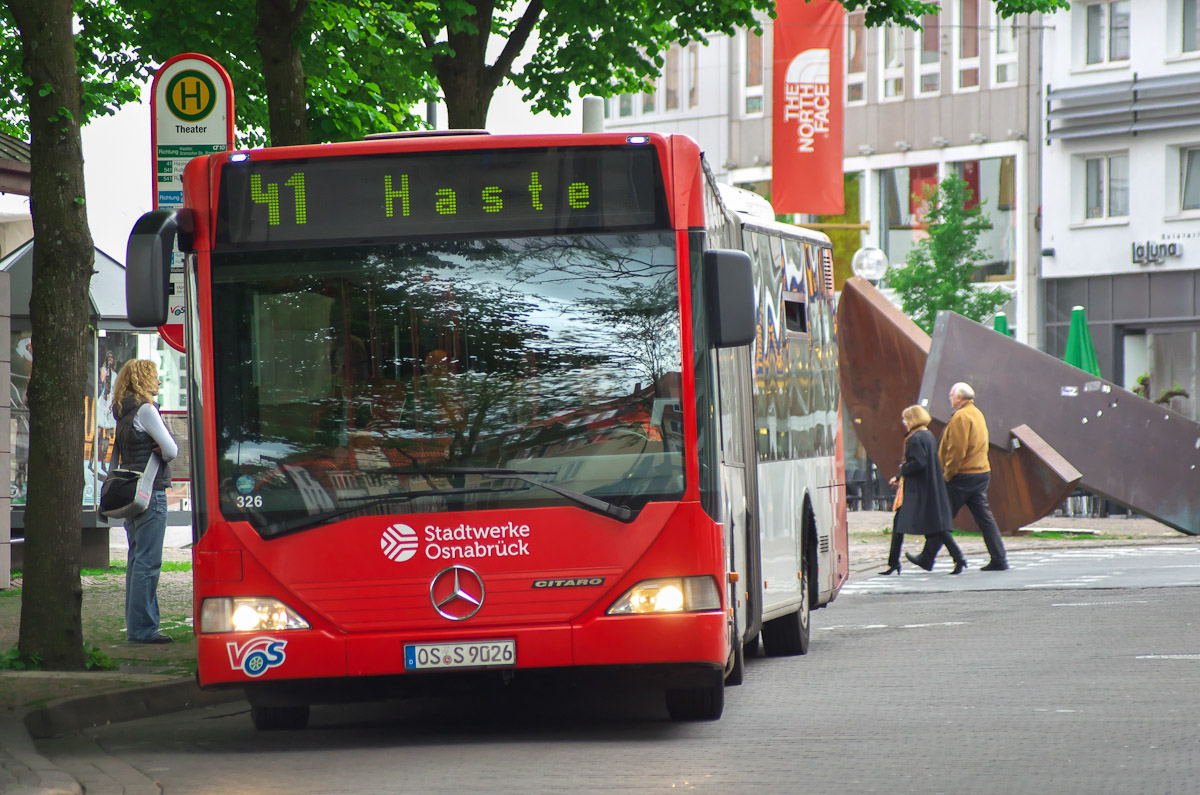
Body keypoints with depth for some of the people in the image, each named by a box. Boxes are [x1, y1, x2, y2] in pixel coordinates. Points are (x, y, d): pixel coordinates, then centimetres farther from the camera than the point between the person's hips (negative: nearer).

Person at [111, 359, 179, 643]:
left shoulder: (123, 413, 14)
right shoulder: (145, 410, -12)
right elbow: (171, 450, -13)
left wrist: (154, 452, 1)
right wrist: (159, 453, 8)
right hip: (150, 492, -9)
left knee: (137, 560, 13)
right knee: (147, 562, -8)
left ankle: (136, 625, 16)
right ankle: (142, 628, -9)